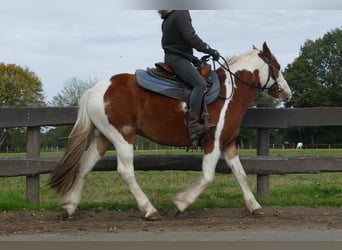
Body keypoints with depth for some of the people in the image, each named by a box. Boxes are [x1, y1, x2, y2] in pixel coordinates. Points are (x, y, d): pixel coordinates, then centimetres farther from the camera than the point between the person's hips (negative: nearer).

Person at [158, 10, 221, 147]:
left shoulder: (168, 19, 20)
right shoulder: (181, 14, -11)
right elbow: (190, 37, -19)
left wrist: (191, 57, 16)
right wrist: (210, 50, -12)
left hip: (171, 57, 11)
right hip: (177, 58, -11)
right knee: (200, 84, -26)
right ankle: (193, 125, -35)